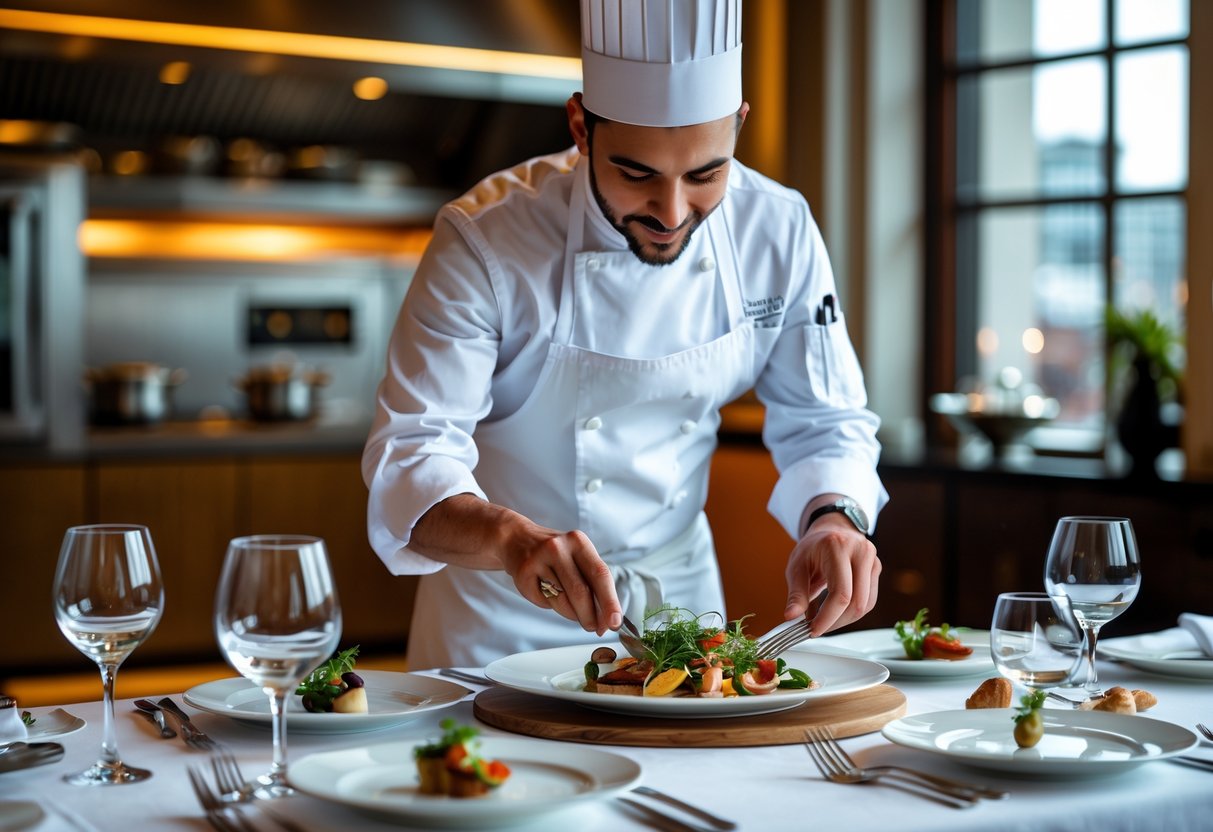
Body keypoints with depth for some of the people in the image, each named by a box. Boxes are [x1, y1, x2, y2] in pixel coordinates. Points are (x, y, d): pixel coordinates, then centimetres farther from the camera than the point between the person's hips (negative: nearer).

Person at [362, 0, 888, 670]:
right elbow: (411, 455, -28)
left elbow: (823, 422, -5)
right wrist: (511, 537, -49)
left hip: (680, 587, 1)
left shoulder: (778, 232, -14)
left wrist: (834, 518, -27)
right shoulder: (483, 242, -25)